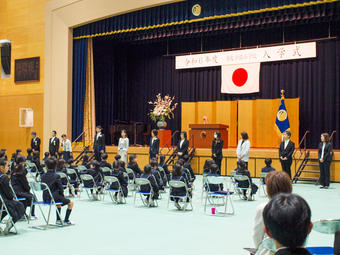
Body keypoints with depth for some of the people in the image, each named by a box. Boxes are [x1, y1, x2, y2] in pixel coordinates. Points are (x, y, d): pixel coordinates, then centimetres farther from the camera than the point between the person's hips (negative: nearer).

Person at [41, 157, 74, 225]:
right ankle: (66, 220, 12)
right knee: (71, 203, 13)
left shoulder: (43, 176, 1)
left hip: (46, 199, 7)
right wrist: (62, 196, 7)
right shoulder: (56, 176, -15)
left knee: (59, 199, 36)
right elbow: (61, 188, -14)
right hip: (55, 198, -6)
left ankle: (58, 220, 35)